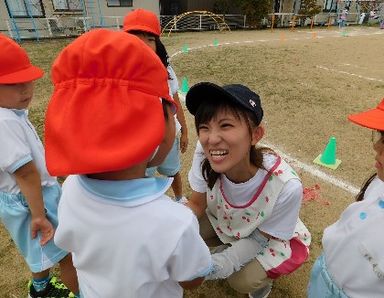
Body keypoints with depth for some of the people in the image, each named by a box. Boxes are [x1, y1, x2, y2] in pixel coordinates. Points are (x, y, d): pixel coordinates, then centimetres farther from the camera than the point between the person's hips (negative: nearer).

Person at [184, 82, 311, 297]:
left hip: (274, 238, -3)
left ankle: (263, 278, 19)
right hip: (225, 220, 4)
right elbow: (197, 204, -15)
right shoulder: (205, 155, -33)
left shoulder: (286, 187, -39)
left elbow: (262, 237, -20)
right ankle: (227, 246, 20)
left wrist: (228, 260, -33)